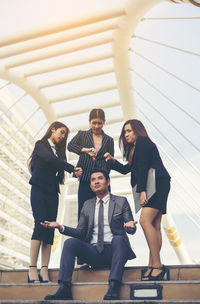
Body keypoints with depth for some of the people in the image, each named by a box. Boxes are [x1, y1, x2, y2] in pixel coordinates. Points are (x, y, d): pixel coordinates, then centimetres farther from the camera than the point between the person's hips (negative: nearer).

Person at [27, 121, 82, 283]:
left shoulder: (58, 150, 22)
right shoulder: (41, 145, 5)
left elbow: (59, 169, 12)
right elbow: (50, 159, -15)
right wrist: (73, 169, -16)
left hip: (52, 192, 6)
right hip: (39, 189, -5)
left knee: (50, 229, -4)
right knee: (40, 225, -16)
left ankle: (44, 270, -5)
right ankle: (32, 268, -13)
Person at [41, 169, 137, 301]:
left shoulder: (121, 201, 8)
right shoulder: (87, 205, 17)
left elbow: (132, 230, 3)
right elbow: (80, 233, 14)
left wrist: (130, 225, -23)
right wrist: (60, 227, -3)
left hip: (114, 251, -2)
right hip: (93, 252, 3)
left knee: (118, 238, -33)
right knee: (70, 242, -20)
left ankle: (113, 287, -38)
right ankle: (64, 288, -25)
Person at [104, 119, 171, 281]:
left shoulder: (143, 142, -3)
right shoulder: (134, 148, 26)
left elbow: (142, 166, -13)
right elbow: (126, 169, 28)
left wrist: (142, 190, -19)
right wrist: (112, 161, 14)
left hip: (157, 185, -10)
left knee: (145, 220, -20)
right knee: (155, 226, 3)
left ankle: (157, 266, -19)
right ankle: (153, 266, 3)